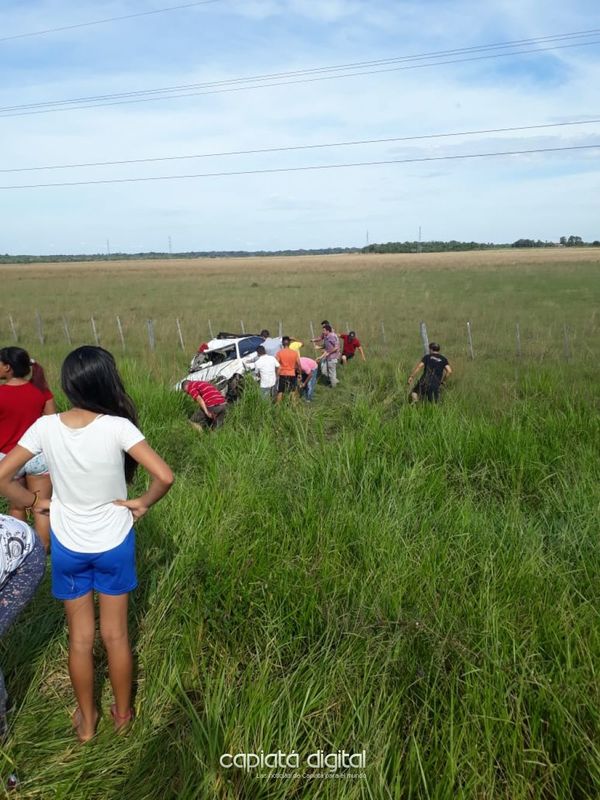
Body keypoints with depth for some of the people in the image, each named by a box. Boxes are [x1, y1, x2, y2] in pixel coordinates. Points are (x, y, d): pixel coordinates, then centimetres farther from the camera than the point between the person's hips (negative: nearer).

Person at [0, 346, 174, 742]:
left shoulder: (45, 427, -14)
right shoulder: (118, 427, -22)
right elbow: (165, 476, -29)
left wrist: (35, 502, 4)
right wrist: (144, 502, -11)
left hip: (68, 547, 2)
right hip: (114, 544, -1)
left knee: (80, 638, 19)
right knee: (116, 635, 18)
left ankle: (87, 720, 37)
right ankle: (123, 713, 37)